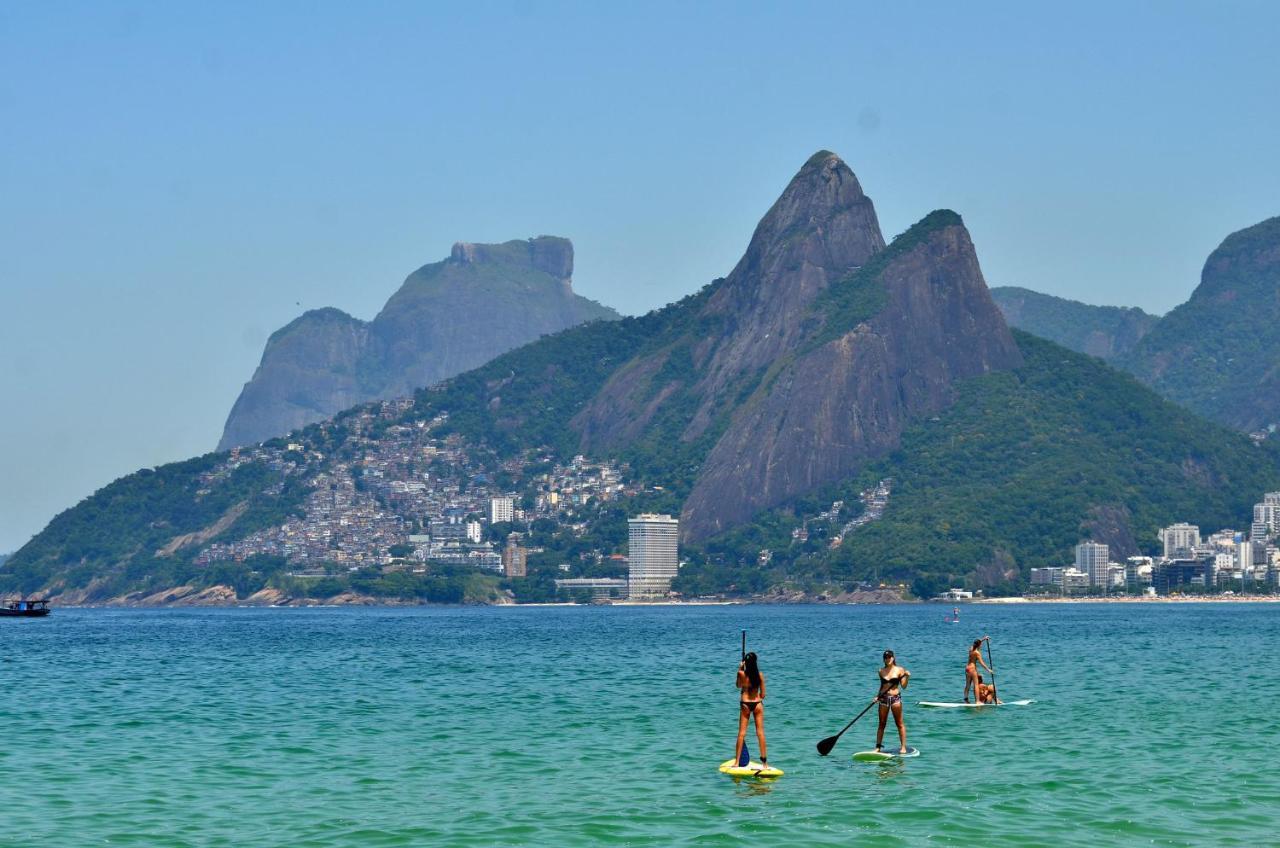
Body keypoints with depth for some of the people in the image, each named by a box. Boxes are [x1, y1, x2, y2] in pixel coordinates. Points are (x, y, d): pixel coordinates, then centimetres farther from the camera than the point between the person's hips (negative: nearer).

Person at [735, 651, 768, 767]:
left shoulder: (741, 674, -9)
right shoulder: (760, 675, -6)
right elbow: (762, 694, 0)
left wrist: (740, 669, 15)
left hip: (745, 704, -1)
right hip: (757, 703, 1)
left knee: (741, 732, 3)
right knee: (760, 732, 6)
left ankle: (737, 761, 2)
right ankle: (764, 760, 7)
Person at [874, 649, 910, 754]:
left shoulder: (899, 670, 0)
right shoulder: (881, 671, 9)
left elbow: (903, 686, -3)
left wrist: (907, 677, -18)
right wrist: (878, 696, 6)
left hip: (895, 698, -3)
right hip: (883, 698, 3)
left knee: (899, 723, 0)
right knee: (882, 724, 6)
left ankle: (903, 747, 3)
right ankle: (878, 747, 9)